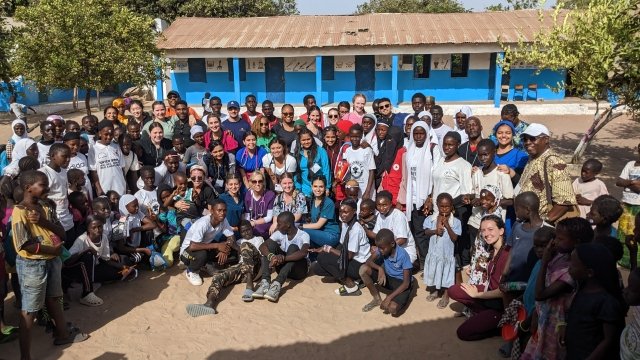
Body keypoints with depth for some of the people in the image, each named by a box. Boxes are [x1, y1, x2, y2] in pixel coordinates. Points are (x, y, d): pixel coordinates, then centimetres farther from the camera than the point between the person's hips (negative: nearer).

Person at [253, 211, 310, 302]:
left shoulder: (303, 235, -16)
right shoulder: (279, 234, -2)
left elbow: (303, 253, -36)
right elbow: (262, 246, -15)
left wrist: (283, 258, -47)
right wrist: (271, 256, -37)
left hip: (299, 270, -4)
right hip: (283, 268, 4)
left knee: (293, 247, -31)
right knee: (271, 244, -17)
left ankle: (277, 284, -48)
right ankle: (265, 282, -34)